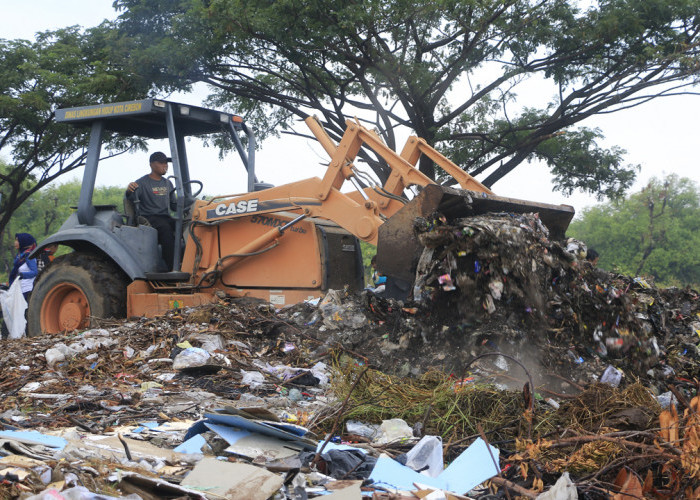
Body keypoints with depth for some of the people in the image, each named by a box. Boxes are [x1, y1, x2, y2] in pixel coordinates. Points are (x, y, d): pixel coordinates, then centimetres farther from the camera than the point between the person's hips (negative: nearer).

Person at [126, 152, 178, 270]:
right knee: (165, 228, -37)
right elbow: (133, 198, -14)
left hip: (165, 218, 5)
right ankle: (173, 267, -44)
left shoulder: (168, 184, 21)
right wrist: (129, 191, -37)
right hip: (148, 218, -5)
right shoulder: (142, 182, 2)